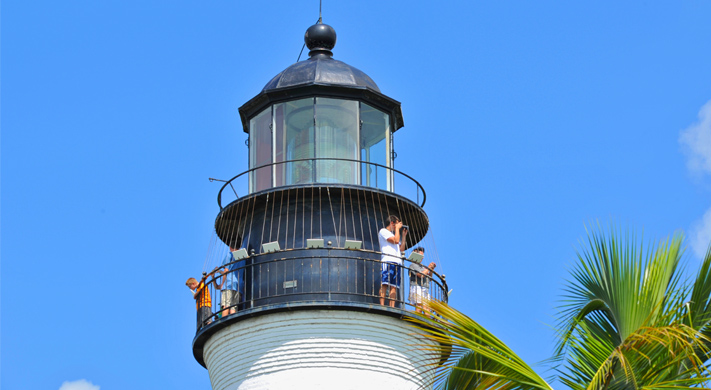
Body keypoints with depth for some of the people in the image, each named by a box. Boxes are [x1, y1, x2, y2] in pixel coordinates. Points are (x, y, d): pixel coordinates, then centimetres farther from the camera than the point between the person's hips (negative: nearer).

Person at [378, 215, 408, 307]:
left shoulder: (393, 234, 31)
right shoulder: (383, 231, 6)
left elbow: (401, 248, 26)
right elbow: (396, 241, -8)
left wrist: (404, 235, 26)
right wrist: (397, 228, 5)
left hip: (397, 262, 8)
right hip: (388, 261, -8)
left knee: (394, 286, -1)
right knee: (384, 284, -15)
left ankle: (392, 307, -7)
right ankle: (382, 306, -22)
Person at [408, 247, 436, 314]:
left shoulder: (422, 267, 27)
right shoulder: (413, 265, 1)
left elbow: (429, 278, 25)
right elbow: (421, 275, -12)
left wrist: (432, 270, 12)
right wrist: (428, 268, -1)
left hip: (425, 290, 8)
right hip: (417, 289, -8)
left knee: (427, 310, -5)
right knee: (419, 308, -20)